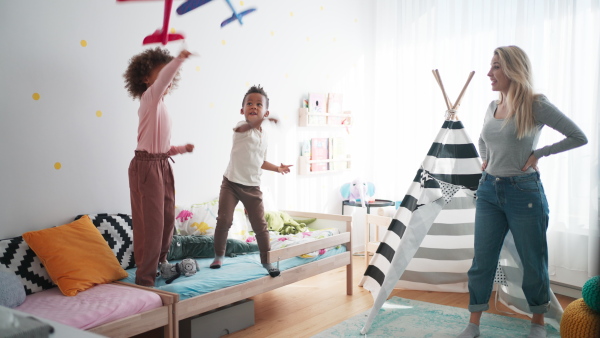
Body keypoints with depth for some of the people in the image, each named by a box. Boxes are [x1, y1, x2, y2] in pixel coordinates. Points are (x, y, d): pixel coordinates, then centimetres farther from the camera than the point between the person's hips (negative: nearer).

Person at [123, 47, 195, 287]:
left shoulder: (161, 106, 16)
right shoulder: (149, 98, -9)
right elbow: (161, 80, -33)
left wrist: (182, 148, 7)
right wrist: (178, 60, -45)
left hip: (163, 166, 9)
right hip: (146, 166, -9)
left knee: (168, 219, 13)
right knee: (151, 223, -5)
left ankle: (160, 264, 29)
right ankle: (145, 279, 4)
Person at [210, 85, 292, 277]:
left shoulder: (264, 135, 8)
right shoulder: (242, 127, -9)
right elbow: (242, 128, -38)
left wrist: (277, 168, 7)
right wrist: (258, 121, -58)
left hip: (252, 187, 4)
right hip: (231, 183, -4)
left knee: (260, 225, 3)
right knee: (224, 220, -9)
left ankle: (266, 261, 16)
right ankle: (219, 256, 12)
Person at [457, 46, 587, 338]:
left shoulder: (536, 105, -10)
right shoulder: (492, 107, 8)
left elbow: (578, 137, -9)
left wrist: (539, 153, -9)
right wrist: (486, 159, 11)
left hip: (523, 192, -5)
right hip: (489, 191, 5)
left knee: (533, 261, 9)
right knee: (482, 260, 6)